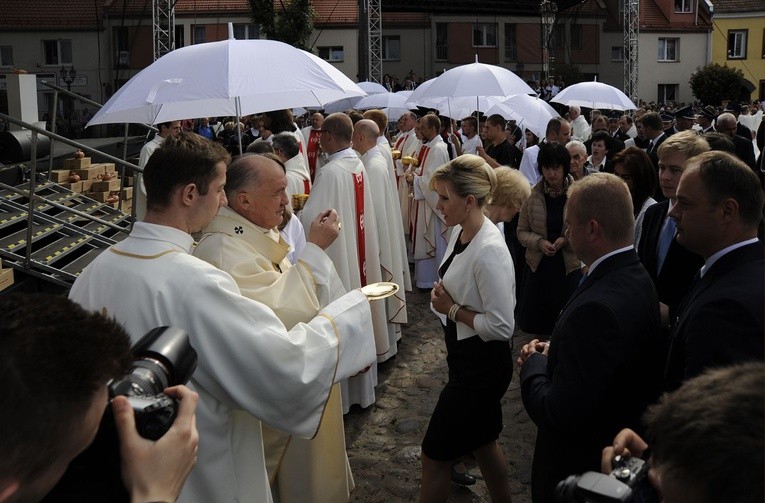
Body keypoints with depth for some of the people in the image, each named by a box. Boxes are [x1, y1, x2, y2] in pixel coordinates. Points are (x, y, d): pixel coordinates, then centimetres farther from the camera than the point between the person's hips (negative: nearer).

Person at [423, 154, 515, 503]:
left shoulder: (489, 251, -29)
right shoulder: (460, 231, -1)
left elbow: (501, 327, -26)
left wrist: (452, 309, -19)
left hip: (482, 365, -9)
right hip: (465, 356, 9)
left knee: (435, 454, 4)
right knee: (482, 441, 25)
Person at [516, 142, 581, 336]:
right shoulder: (532, 195, 0)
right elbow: (522, 232, 5)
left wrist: (566, 240, -17)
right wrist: (539, 242, -13)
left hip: (570, 267, -2)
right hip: (539, 267, 2)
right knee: (534, 323, 7)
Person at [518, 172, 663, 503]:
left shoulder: (597, 307, -33)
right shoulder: (636, 279, -4)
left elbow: (559, 415, -30)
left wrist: (535, 364, -14)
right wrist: (555, 353, -4)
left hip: (579, 466, -8)